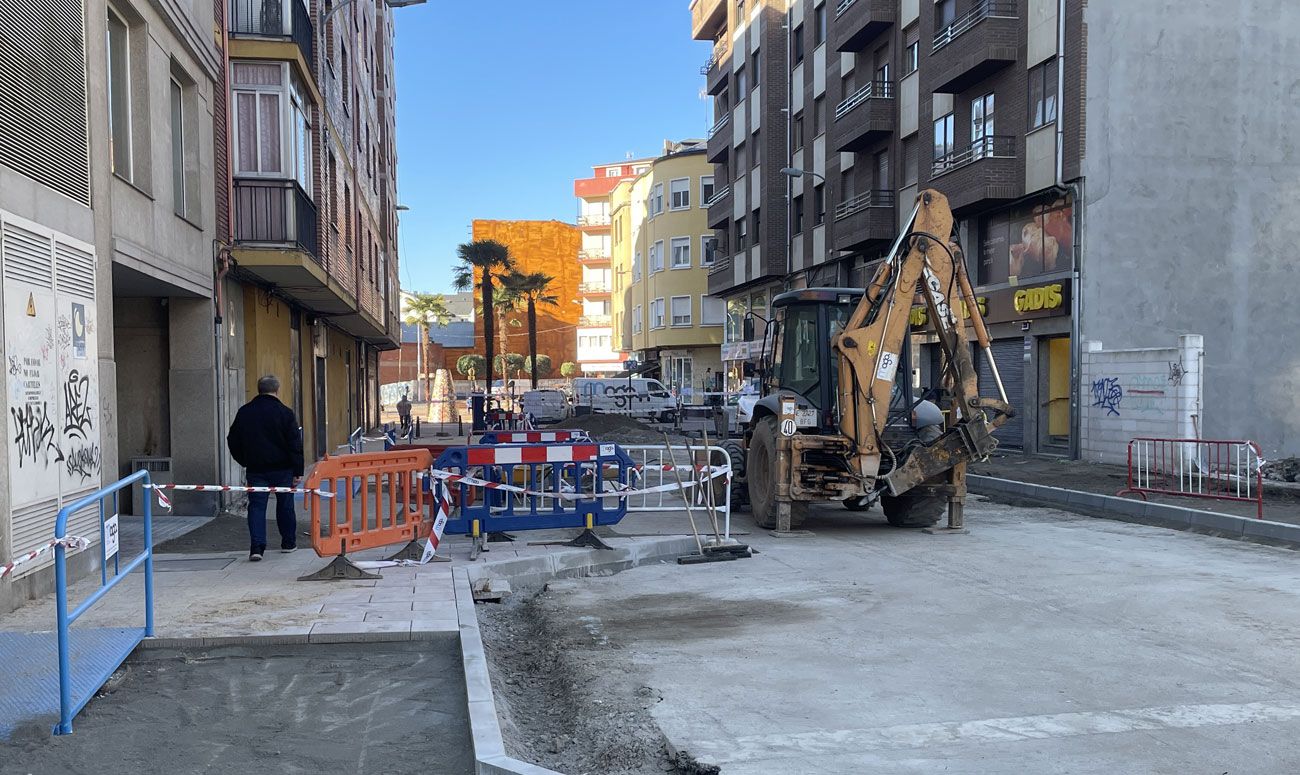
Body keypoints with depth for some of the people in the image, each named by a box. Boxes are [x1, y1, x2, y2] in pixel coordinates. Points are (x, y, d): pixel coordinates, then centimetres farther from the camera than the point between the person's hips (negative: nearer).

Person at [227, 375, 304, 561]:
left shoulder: (244, 412, 4)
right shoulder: (285, 413, -8)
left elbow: (233, 441, 12)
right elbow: (295, 444, -9)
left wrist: (245, 461, 23)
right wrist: (298, 471, -5)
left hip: (256, 469, 2)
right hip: (282, 469, -2)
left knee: (256, 506, 2)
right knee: (285, 505, 12)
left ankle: (256, 546, -11)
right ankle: (289, 542, 23)